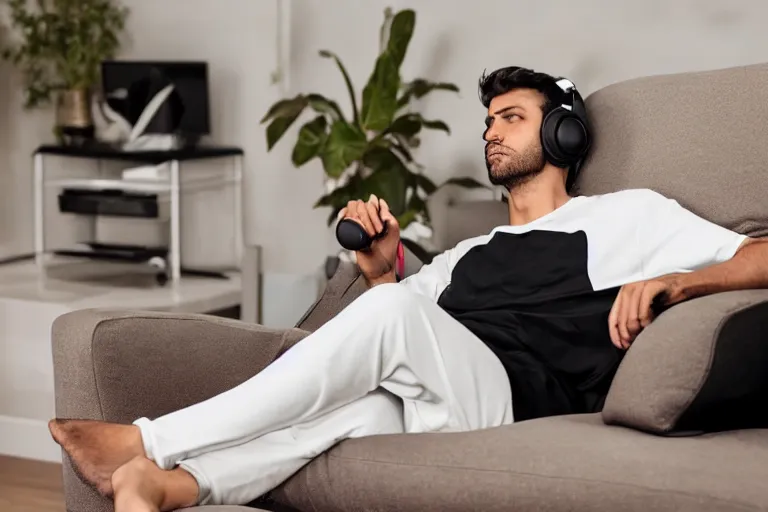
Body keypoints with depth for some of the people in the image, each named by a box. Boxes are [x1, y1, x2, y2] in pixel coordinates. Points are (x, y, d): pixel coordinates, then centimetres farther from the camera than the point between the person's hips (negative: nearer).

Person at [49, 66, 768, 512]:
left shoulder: (626, 216, 20)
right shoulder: (471, 254, 36)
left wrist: (672, 281, -11)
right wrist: (379, 271, 11)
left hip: (513, 396, -5)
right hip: (421, 411, 5)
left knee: (394, 313, -32)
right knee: (367, 407, -34)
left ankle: (149, 445, -35)